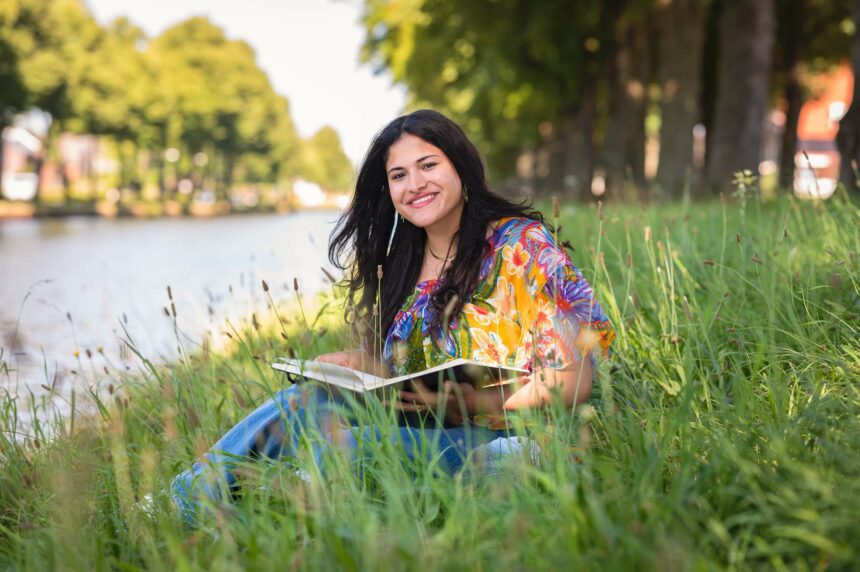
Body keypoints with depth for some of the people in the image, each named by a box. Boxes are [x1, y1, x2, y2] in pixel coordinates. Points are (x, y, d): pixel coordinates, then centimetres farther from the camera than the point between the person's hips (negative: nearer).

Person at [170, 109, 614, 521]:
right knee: (301, 399, -14)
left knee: (345, 444, -28)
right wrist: (355, 365, -1)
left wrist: (477, 404, -27)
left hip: (498, 442, -7)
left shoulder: (521, 245, -6)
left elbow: (575, 382, -12)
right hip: (420, 433, 7)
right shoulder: (401, 265, 15)